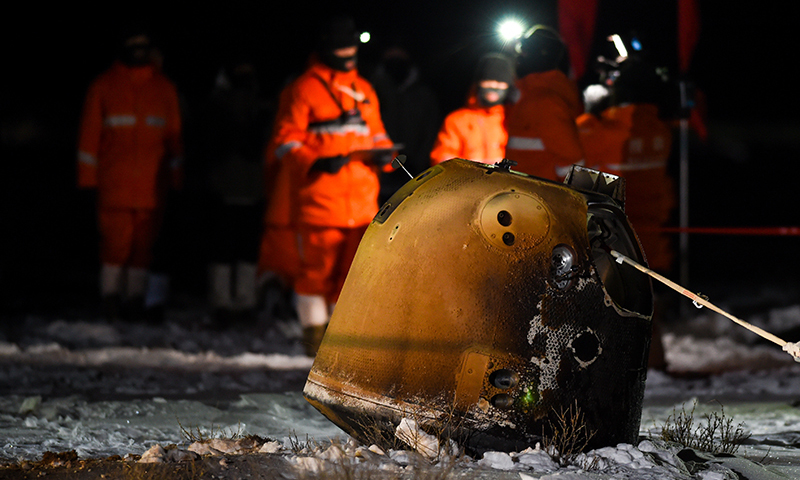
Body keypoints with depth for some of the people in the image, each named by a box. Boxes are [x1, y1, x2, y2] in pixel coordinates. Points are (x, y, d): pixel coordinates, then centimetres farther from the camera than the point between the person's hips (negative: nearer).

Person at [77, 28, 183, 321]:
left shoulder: (164, 89, 12)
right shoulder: (104, 86, 7)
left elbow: (174, 137, 13)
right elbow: (90, 133, 6)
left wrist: (174, 177, 8)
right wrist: (87, 176, 1)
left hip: (152, 183, 2)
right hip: (113, 183, -2)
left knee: (144, 241, 1)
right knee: (115, 239, -8)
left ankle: (135, 296, 6)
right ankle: (111, 295, 1)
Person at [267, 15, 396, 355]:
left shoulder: (364, 90, 19)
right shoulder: (304, 90, -1)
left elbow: (375, 133, 26)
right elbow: (285, 143, -4)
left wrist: (382, 154, 2)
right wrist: (316, 162, -19)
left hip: (361, 200, 5)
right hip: (319, 198, -5)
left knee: (354, 268, 3)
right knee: (317, 267, -3)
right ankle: (314, 329, 9)